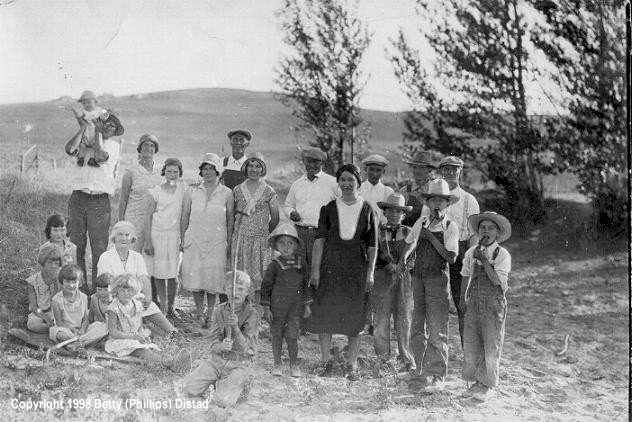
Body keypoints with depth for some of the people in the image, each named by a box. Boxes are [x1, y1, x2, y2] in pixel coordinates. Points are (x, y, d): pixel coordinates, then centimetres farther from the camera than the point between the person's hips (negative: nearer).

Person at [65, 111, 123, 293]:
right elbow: (69, 149, -11)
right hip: (78, 199, 2)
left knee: (99, 248, -3)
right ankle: (79, 287, 14)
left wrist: (97, 131, -7)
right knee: (76, 246, 5)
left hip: (100, 201, -2)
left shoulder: (114, 145, 7)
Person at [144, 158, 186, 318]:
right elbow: (149, 216, 0)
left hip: (174, 234, 1)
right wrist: (148, 241, -4)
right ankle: (162, 306, 13)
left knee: (172, 274, 0)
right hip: (157, 234, -1)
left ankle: (171, 306, 15)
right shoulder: (156, 191, -2)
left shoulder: (183, 188, 3)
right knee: (158, 274, 3)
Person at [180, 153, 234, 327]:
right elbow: (184, 216, 8)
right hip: (194, 240, 1)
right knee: (195, 276, 1)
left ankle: (210, 313, 16)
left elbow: (230, 219, 6)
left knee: (214, 278, 1)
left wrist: (229, 243, 4)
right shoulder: (192, 191, 3)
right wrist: (182, 240, 6)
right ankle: (200, 312, 14)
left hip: (217, 242, -1)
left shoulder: (227, 193, 1)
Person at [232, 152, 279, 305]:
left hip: (261, 240, -1)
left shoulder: (269, 192, 1)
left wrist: (263, 233, 8)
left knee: (258, 277, -3)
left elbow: (275, 218, 7)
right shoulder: (238, 190, 6)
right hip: (241, 239, 1)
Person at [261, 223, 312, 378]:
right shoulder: (274, 265, -6)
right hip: (277, 307, -1)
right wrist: (266, 308, -6)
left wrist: (307, 305, 9)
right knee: (277, 335, 8)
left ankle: (294, 365, 17)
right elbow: (266, 286, -4)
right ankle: (277, 364, 23)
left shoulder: (300, 263, 2)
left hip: (295, 307, 1)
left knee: (292, 336, 1)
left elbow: (305, 284, 10)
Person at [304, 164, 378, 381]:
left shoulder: (367, 210, 6)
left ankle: (352, 364, 10)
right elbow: (320, 240, 2)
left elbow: (373, 245, 5)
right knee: (325, 313, -2)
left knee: (355, 317, 1)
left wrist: (370, 272, -2)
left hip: (357, 268, 0)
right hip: (330, 266, 0)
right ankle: (327, 361, 8)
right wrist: (315, 270, -6)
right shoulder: (329, 209, 6)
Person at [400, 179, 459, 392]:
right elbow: (411, 243, 22)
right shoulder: (421, 222, 9)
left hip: (438, 277, -5)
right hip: (418, 276, 5)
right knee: (417, 327, 8)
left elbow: (451, 257, -12)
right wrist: (403, 258, 4)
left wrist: (431, 238, -16)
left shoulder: (450, 226, -3)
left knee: (436, 330, -5)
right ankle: (421, 372, 17)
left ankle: (438, 376, 1)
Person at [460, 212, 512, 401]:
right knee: (471, 344, 7)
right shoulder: (471, 253, 5)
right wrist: (463, 299, 9)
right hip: (474, 302, 4)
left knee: (491, 345, 3)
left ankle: (488, 386, 15)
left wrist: (484, 260, -22)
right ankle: (477, 382, 22)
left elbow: (497, 280, -18)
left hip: (494, 304, -4)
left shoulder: (502, 255, -8)